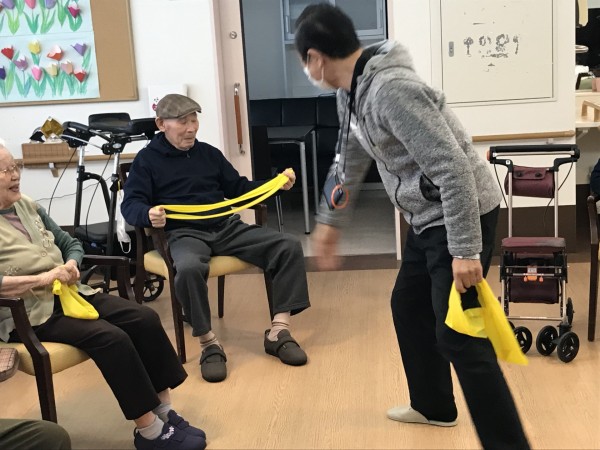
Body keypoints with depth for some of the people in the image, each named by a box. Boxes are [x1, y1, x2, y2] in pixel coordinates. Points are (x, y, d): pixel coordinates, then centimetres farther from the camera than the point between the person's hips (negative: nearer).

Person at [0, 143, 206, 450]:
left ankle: (164, 411, -5)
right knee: (111, 337, -27)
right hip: (26, 314, -7)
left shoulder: (28, 206, 12)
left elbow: (71, 244, 18)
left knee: (145, 319, -11)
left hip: (67, 294, 7)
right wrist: (42, 278, -25)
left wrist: (70, 266, -5)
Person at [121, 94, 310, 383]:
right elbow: (130, 204, -2)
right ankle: (209, 344, -23)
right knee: (189, 268, -41)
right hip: (184, 234, -5)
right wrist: (148, 215, -27)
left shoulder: (208, 153, 20)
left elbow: (239, 188, 23)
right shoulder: (147, 160, 7)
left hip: (227, 227, 5)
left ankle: (278, 330, -14)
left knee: (289, 246, -15)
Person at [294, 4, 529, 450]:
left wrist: (465, 249, -27)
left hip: (464, 215, -10)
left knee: (458, 336, -10)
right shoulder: (352, 92, 5)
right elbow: (351, 161, 21)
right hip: (429, 217, 10)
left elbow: (453, 168, -28)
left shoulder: (392, 90, -26)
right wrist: (331, 221, 28)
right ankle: (433, 405, 39)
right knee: (409, 307, 20)